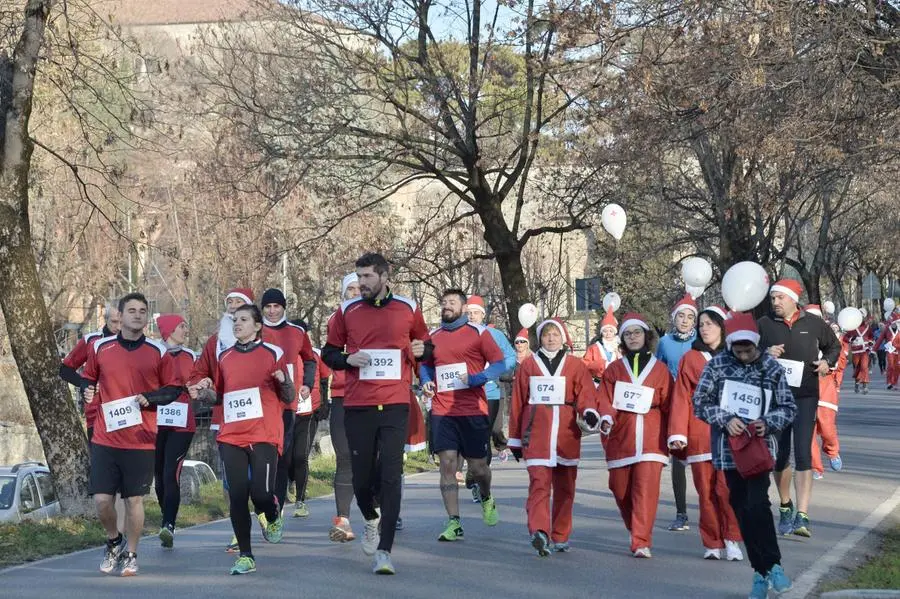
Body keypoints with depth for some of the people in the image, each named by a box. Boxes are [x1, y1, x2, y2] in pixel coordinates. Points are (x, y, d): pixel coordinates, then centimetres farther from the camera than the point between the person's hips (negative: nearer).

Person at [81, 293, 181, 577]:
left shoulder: (158, 352, 1)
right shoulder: (100, 348, 4)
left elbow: (173, 389, 6)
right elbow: (88, 378, 18)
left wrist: (148, 398, -11)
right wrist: (88, 391, -4)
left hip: (142, 439, -1)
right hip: (105, 437, 1)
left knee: (134, 499, 2)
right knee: (102, 499, -4)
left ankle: (131, 555, 20)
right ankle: (113, 542, 24)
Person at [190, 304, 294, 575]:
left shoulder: (273, 353, 2)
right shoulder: (225, 357, 13)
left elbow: (288, 399, 5)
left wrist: (284, 382, -16)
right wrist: (202, 394, 3)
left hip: (264, 435, -3)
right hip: (232, 437, 4)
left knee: (261, 494, -14)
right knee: (237, 496, -2)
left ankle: (274, 517, 22)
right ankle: (246, 556, 10)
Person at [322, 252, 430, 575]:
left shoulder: (408, 309, 6)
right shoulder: (347, 311, 6)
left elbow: (424, 345, 19)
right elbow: (328, 352, 13)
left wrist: (421, 350, -4)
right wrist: (347, 359, -7)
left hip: (395, 405, -1)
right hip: (357, 405, 1)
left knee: (390, 477, -8)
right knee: (362, 476, 6)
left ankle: (384, 551, -6)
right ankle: (371, 520, 38)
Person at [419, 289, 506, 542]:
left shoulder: (478, 332, 1)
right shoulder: (434, 336, 12)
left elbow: (499, 364, -2)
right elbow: (425, 364, 27)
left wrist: (476, 379, -17)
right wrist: (426, 381, 5)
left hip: (473, 410, -3)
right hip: (442, 412, 3)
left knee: (477, 467, 4)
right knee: (447, 464, -6)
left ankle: (487, 499, 38)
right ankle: (453, 523, -4)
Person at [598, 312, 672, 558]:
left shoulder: (659, 369, 8)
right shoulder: (614, 369, 12)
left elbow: (668, 406, 8)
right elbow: (604, 403, 4)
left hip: (650, 439, -2)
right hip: (620, 440, 2)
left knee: (646, 489, -12)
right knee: (621, 490, 6)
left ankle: (641, 542, -10)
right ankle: (638, 532, 29)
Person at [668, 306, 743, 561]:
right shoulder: (690, 359, 9)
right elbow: (681, 398, 5)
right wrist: (678, 433, -2)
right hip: (700, 434, 1)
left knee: (728, 489, -12)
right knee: (706, 491, 1)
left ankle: (732, 540, -1)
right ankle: (712, 544, 10)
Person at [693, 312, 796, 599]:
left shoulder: (772, 368, -2)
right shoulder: (717, 364, -1)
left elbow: (789, 408, 3)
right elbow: (700, 402, 1)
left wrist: (768, 423, -15)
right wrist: (725, 420, -14)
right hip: (729, 445, 2)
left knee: (757, 504, -17)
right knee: (741, 508, 4)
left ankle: (771, 566, -4)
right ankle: (762, 570, 13)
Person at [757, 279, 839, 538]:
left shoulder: (814, 323, 3)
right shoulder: (764, 324, 2)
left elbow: (834, 346, 18)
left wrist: (827, 361, -2)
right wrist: (765, 354, -13)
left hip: (805, 395, -1)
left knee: (803, 454, -11)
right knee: (779, 455, 9)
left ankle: (802, 516, -13)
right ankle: (785, 507, 31)